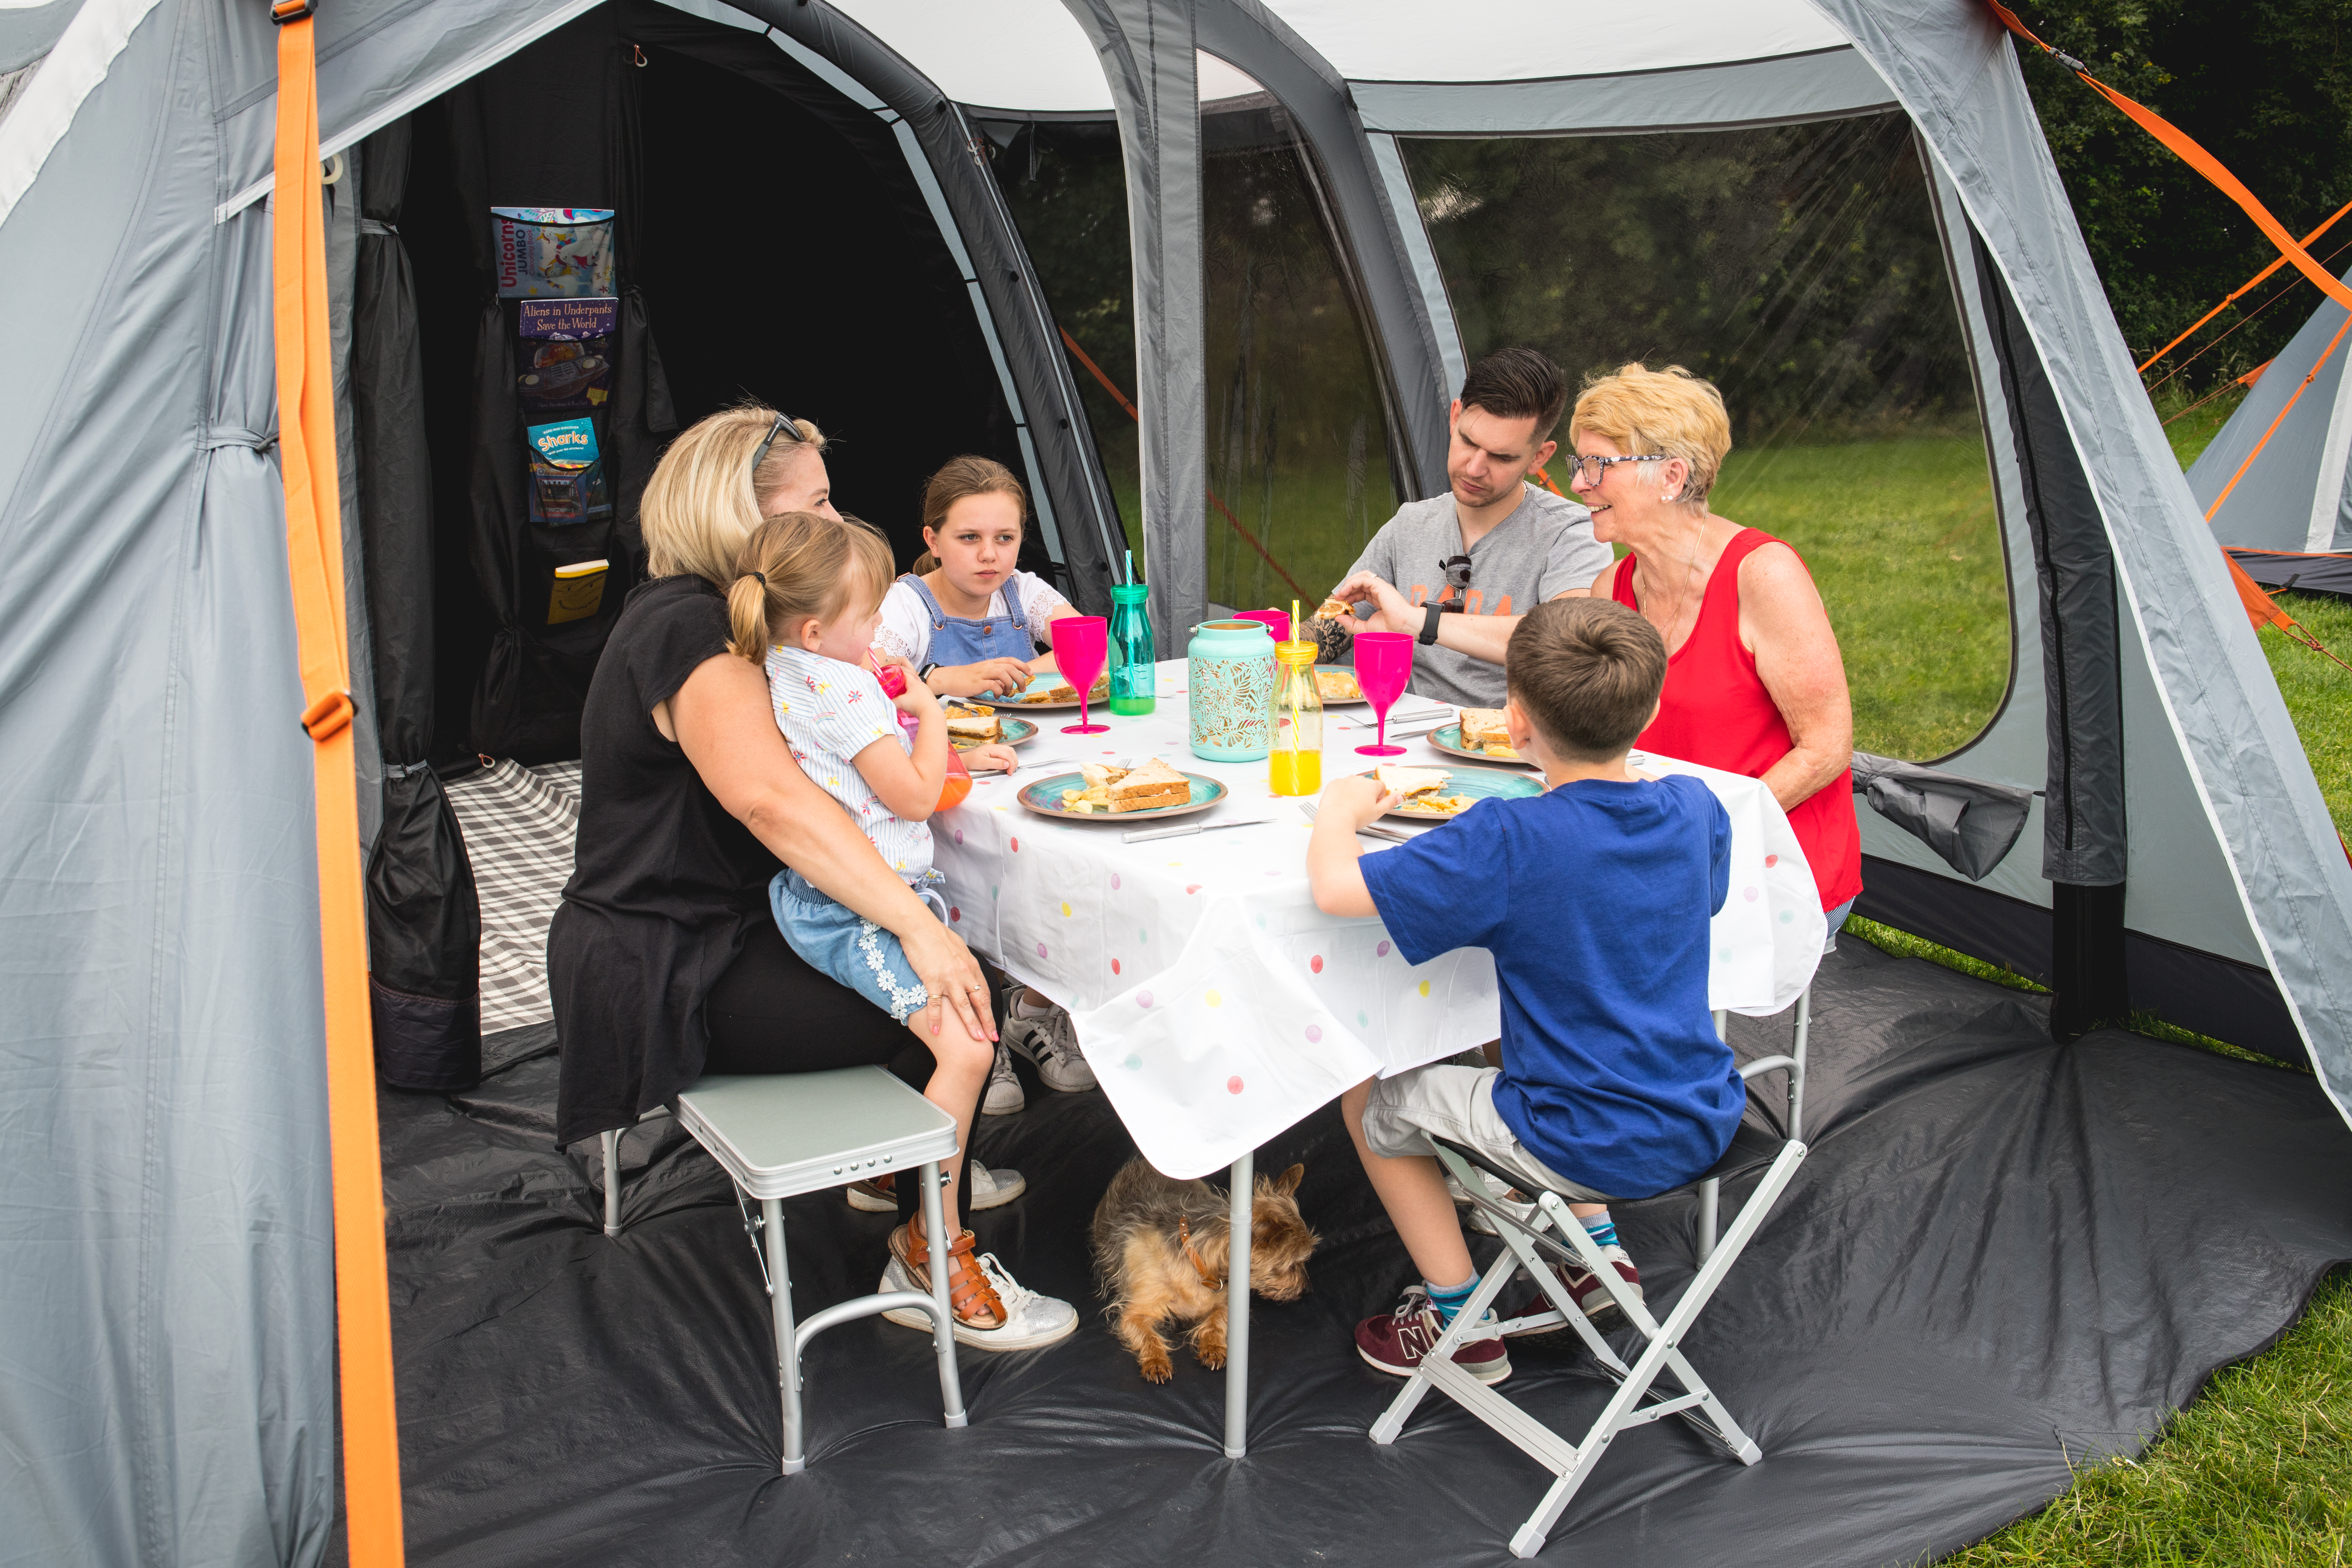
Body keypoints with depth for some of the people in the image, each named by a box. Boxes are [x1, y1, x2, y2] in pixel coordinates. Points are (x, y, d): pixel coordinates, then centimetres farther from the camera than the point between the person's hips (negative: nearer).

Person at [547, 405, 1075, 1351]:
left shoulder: (708, 615, 12)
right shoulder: (687, 634, -21)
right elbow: (771, 798, -38)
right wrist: (916, 927, -40)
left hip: (709, 933, 10)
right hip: (668, 979, -10)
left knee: (943, 959, 9)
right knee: (949, 1008, -16)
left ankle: (905, 1170, 25)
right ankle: (933, 1259, -1)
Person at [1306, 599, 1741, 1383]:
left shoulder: (1509, 845, -25)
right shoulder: (1695, 809, -6)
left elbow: (1335, 887, -27)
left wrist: (1342, 811, -5)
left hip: (1591, 1150, -7)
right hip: (1705, 1120, 7)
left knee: (1369, 1100, 15)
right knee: (1502, 1048, 34)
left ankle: (1459, 1321, 23)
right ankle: (1600, 1250, 33)